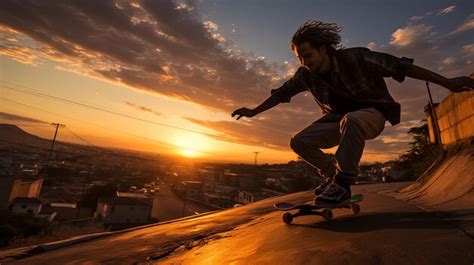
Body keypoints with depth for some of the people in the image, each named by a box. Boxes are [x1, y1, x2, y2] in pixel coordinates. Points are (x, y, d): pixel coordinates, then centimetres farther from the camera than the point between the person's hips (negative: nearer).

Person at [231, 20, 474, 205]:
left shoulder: (355, 58, -21)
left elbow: (400, 66, -15)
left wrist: (447, 82, -15)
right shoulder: (305, 75, -8)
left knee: (351, 121, -42)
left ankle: (343, 183, -28)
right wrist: (253, 111, 6)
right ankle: (332, 174, 7)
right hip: (339, 118, 5)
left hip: (371, 113, -4)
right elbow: (280, 93, 2)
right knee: (299, 142, -14)